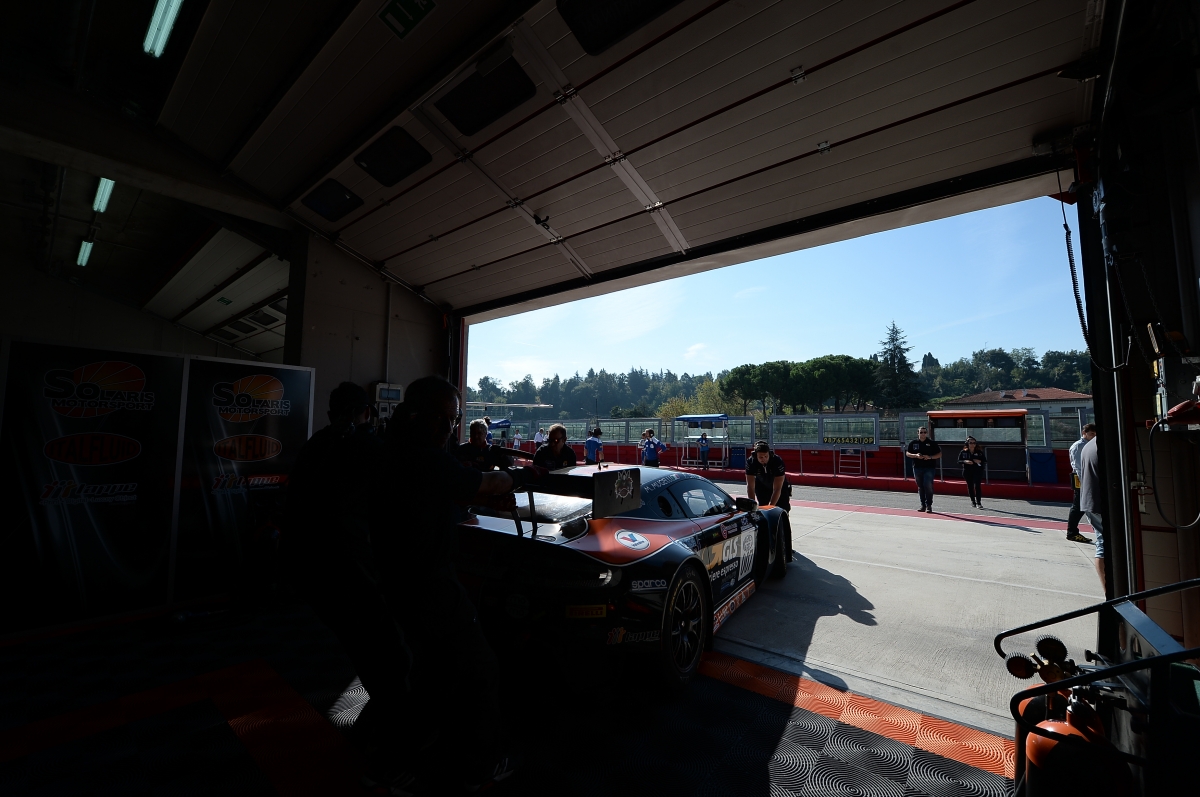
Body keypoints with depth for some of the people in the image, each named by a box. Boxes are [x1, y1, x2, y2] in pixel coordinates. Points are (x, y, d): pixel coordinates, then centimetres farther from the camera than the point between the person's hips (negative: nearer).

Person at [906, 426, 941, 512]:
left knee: (928, 486, -12)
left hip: (929, 468, -2)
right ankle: (923, 505, 17)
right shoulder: (913, 443, 8)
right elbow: (907, 453, 8)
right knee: (920, 487, 8)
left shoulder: (932, 443, 3)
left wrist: (930, 457, -13)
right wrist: (916, 455, -11)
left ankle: (929, 505, -2)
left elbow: (939, 454, 4)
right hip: (917, 468, 3)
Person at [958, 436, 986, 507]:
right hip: (967, 472, 1)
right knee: (970, 486, 9)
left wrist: (980, 461, -17)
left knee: (977, 486, -11)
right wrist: (965, 461, -20)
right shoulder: (963, 452, 0)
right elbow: (959, 461, -1)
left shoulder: (979, 452, 0)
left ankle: (979, 502, -7)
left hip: (977, 472, -1)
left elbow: (985, 461, 3)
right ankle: (973, 501, 23)